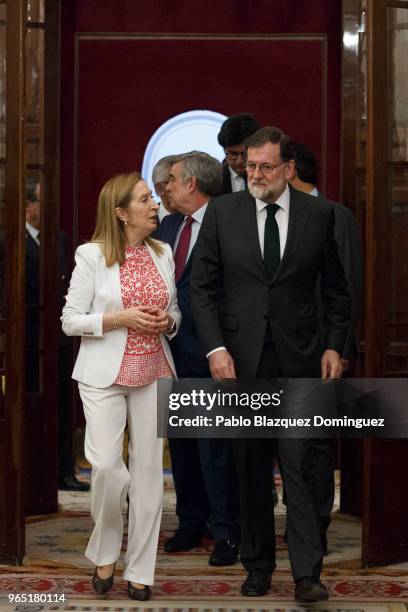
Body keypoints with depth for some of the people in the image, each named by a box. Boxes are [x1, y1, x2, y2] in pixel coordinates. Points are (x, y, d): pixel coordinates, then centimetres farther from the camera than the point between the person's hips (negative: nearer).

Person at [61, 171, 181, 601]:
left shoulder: (163, 254, 8)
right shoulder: (92, 256, -5)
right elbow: (70, 321, -4)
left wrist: (168, 321, -4)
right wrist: (119, 318, -16)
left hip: (153, 373, 4)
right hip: (105, 376, -4)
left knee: (148, 469, 1)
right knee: (106, 466, -12)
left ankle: (140, 569, 10)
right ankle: (104, 554, 13)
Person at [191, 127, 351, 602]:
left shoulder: (318, 214, 1)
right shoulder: (222, 212, 1)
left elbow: (335, 288, 9)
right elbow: (202, 286, 2)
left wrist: (334, 345, 2)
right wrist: (215, 348, -7)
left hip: (298, 357, -1)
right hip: (241, 357, 1)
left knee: (297, 464, -7)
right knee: (251, 468, 8)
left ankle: (307, 573, -6)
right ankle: (258, 567, 18)